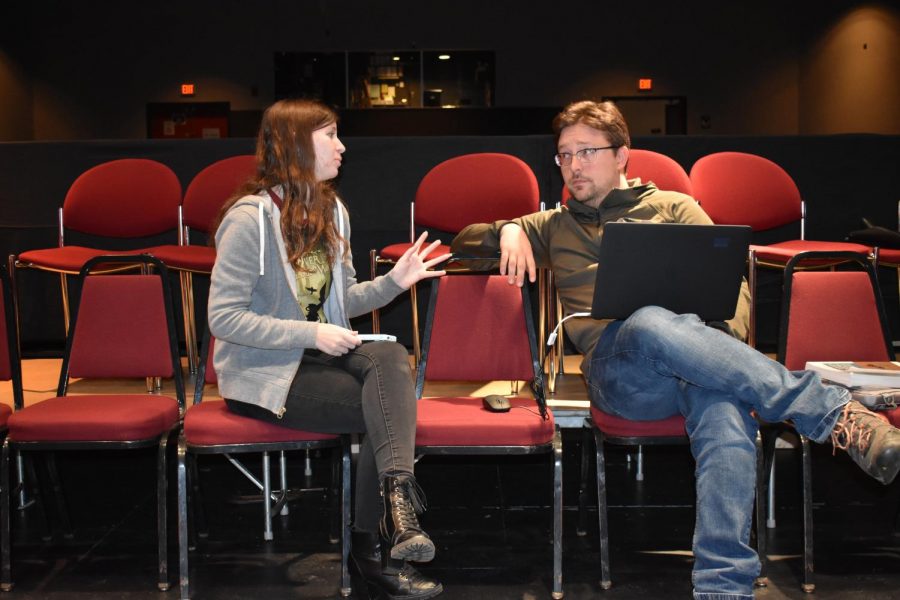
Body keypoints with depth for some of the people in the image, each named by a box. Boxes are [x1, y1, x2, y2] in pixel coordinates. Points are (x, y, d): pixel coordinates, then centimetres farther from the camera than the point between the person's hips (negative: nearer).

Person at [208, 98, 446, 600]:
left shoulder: (332, 212, 9)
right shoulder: (251, 217, -15)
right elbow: (223, 318, -19)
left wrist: (394, 281, -3)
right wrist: (313, 335, -23)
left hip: (317, 354, 7)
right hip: (263, 372, -7)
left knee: (392, 357, -24)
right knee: (382, 407, -22)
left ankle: (396, 498, -31)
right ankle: (372, 547, -9)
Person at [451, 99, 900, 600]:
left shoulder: (674, 207, 25)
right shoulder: (555, 227, 30)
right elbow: (464, 240, 32)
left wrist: (729, 350, -7)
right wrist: (509, 230, 9)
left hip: (698, 353, 1)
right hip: (617, 366, 0)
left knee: (727, 424, -38)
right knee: (651, 324, -39)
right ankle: (836, 414, -38)